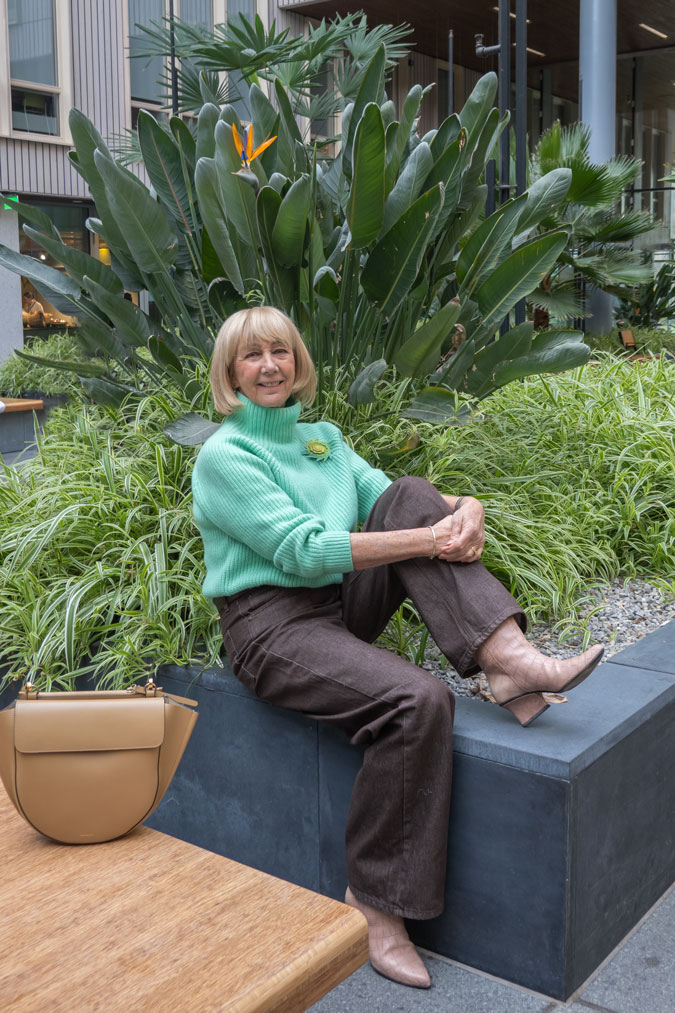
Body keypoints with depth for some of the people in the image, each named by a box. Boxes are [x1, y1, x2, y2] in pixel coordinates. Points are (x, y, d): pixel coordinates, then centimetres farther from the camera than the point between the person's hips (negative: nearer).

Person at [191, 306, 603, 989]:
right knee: (417, 700, -29)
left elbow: (391, 505, 7)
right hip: (271, 622, -6)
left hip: (344, 606, 6)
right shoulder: (222, 456, -7)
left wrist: (465, 511, -17)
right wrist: (429, 540, -26)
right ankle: (371, 904, -15)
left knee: (412, 497, -13)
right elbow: (302, 551, -20)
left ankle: (507, 657, -26)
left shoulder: (322, 437, 16)